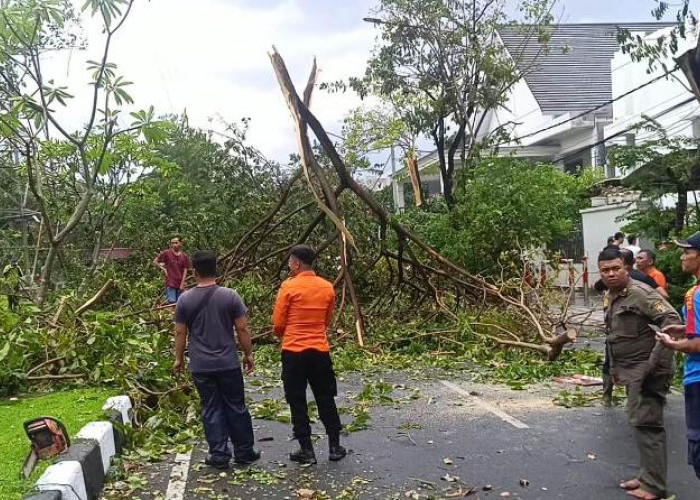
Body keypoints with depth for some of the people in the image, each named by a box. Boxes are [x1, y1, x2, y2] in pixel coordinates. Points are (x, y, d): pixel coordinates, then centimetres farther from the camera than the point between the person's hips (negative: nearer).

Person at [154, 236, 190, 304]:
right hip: (170, 284, -2)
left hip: (181, 284, 3)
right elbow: (155, 261, 7)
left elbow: (185, 271, 3)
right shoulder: (166, 253, -2)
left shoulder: (184, 256, 3)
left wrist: (182, 284, -3)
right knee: (172, 302, -7)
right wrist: (163, 269, -2)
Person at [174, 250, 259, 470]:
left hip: (201, 366, 1)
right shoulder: (230, 296, -7)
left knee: (211, 410, 9)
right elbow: (243, 329, -5)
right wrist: (248, 354, 7)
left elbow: (180, 333, 1)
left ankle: (219, 455, 13)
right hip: (228, 363, 0)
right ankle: (244, 452, 20)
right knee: (236, 407, 11)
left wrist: (179, 358, 14)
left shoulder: (185, 299, -4)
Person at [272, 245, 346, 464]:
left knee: (297, 402, 7)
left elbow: (278, 322, -5)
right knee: (326, 400, 15)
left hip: (294, 351, -4)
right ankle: (335, 447, 20)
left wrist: (282, 335, 15)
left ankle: (306, 451, 11)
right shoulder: (328, 287, 3)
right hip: (320, 350, 4)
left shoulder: (289, 286, -10)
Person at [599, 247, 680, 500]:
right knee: (639, 422, 16)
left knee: (646, 424, -6)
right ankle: (647, 476, 28)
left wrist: (655, 361, -26)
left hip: (648, 371, -9)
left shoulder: (640, 293, -17)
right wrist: (614, 367, 21)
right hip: (632, 371, 9)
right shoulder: (609, 298, 12)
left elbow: (672, 320, -26)